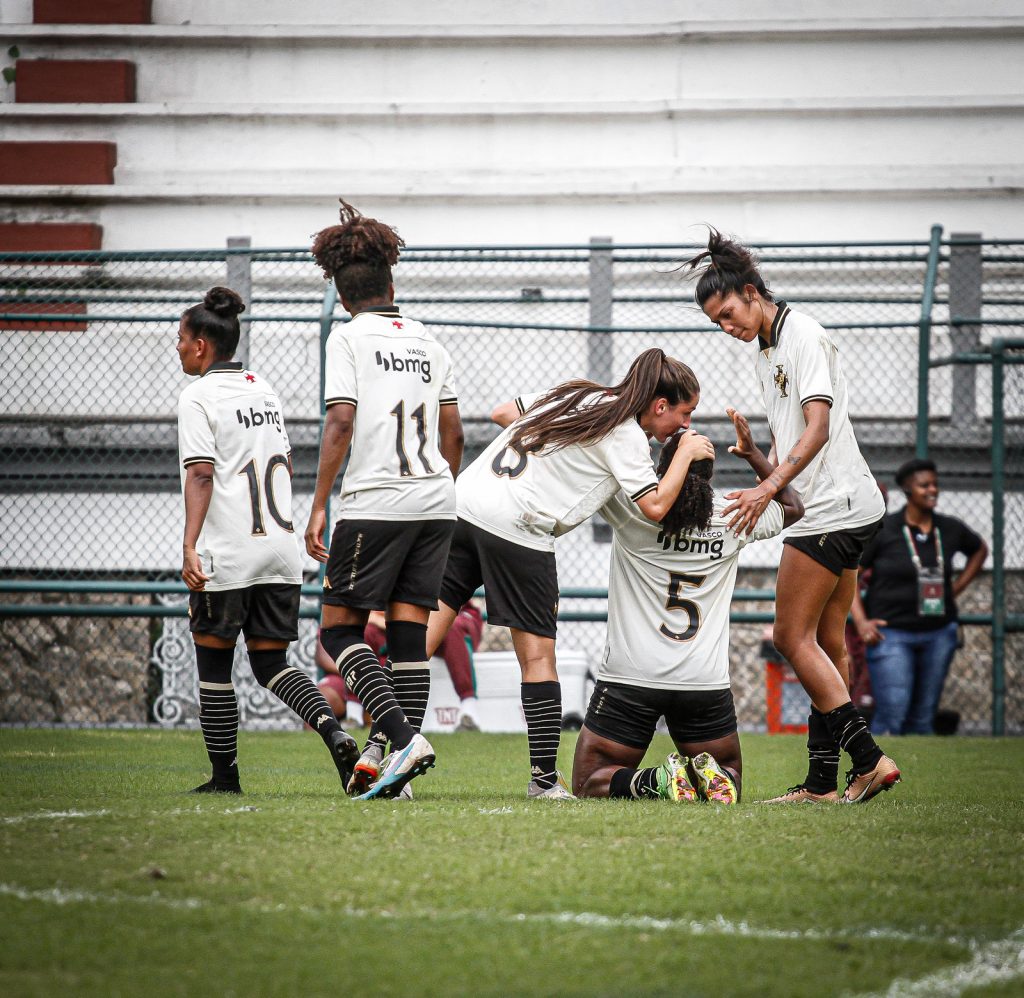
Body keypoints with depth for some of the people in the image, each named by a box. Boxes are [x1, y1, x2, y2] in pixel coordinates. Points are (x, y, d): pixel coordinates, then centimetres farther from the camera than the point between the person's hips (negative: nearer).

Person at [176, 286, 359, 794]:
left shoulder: (198, 397, -7)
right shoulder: (264, 390, 15)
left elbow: (200, 474, -17)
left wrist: (190, 547, -22)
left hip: (226, 556, -7)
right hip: (280, 551, 7)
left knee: (214, 663, 6)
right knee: (271, 662, 9)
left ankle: (224, 774, 10)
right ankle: (333, 733, -15)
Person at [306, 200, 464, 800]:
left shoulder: (349, 339, -1)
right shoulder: (429, 343, 15)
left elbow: (341, 421, -11)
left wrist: (319, 505, -9)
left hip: (375, 502, -6)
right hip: (436, 502, 6)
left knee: (340, 628, 0)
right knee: (410, 631, 6)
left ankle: (403, 736, -18)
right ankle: (394, 760, 0)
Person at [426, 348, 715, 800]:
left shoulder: (576, 393, 20)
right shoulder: (625, 433, -2)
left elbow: (502, 412, 29)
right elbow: (654, 505, -9)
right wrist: (686, 453, 5)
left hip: (465, 503, 7)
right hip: (516, 530, -7)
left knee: (422, 634, 0)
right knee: (538, 655, 4)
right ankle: (545, 779, 4)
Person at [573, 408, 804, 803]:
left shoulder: (633, 504, -5)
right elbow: (793, 507, 26)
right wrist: (753, 454, 32)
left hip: (630, 679, -2)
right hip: (706, 682, 2)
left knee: (589, 784, 10)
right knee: (731, 780, 21)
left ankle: (656, 781, -20)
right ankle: (708, 775, -15)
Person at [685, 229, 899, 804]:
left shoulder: (802, 335, -12)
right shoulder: (767, 352, 18)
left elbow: (817, 429, -22)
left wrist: (770, 488, -31)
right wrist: (766, 475, 7)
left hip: (836, 508, -10)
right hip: (846, 512, 10)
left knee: (794, 637, -9)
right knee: (827, 644, 7)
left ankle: (868, 758, -11)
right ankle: (824, 782, 7)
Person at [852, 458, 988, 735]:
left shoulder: (950, 530, 6)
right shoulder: (882, 530, -7)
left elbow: (979, 550, 27)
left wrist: (956, 589, 15)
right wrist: (861, 622, -11)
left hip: (938, 634, 5)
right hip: (892, 634, -5)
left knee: (923, 717, 7)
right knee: (892, 714, -15)